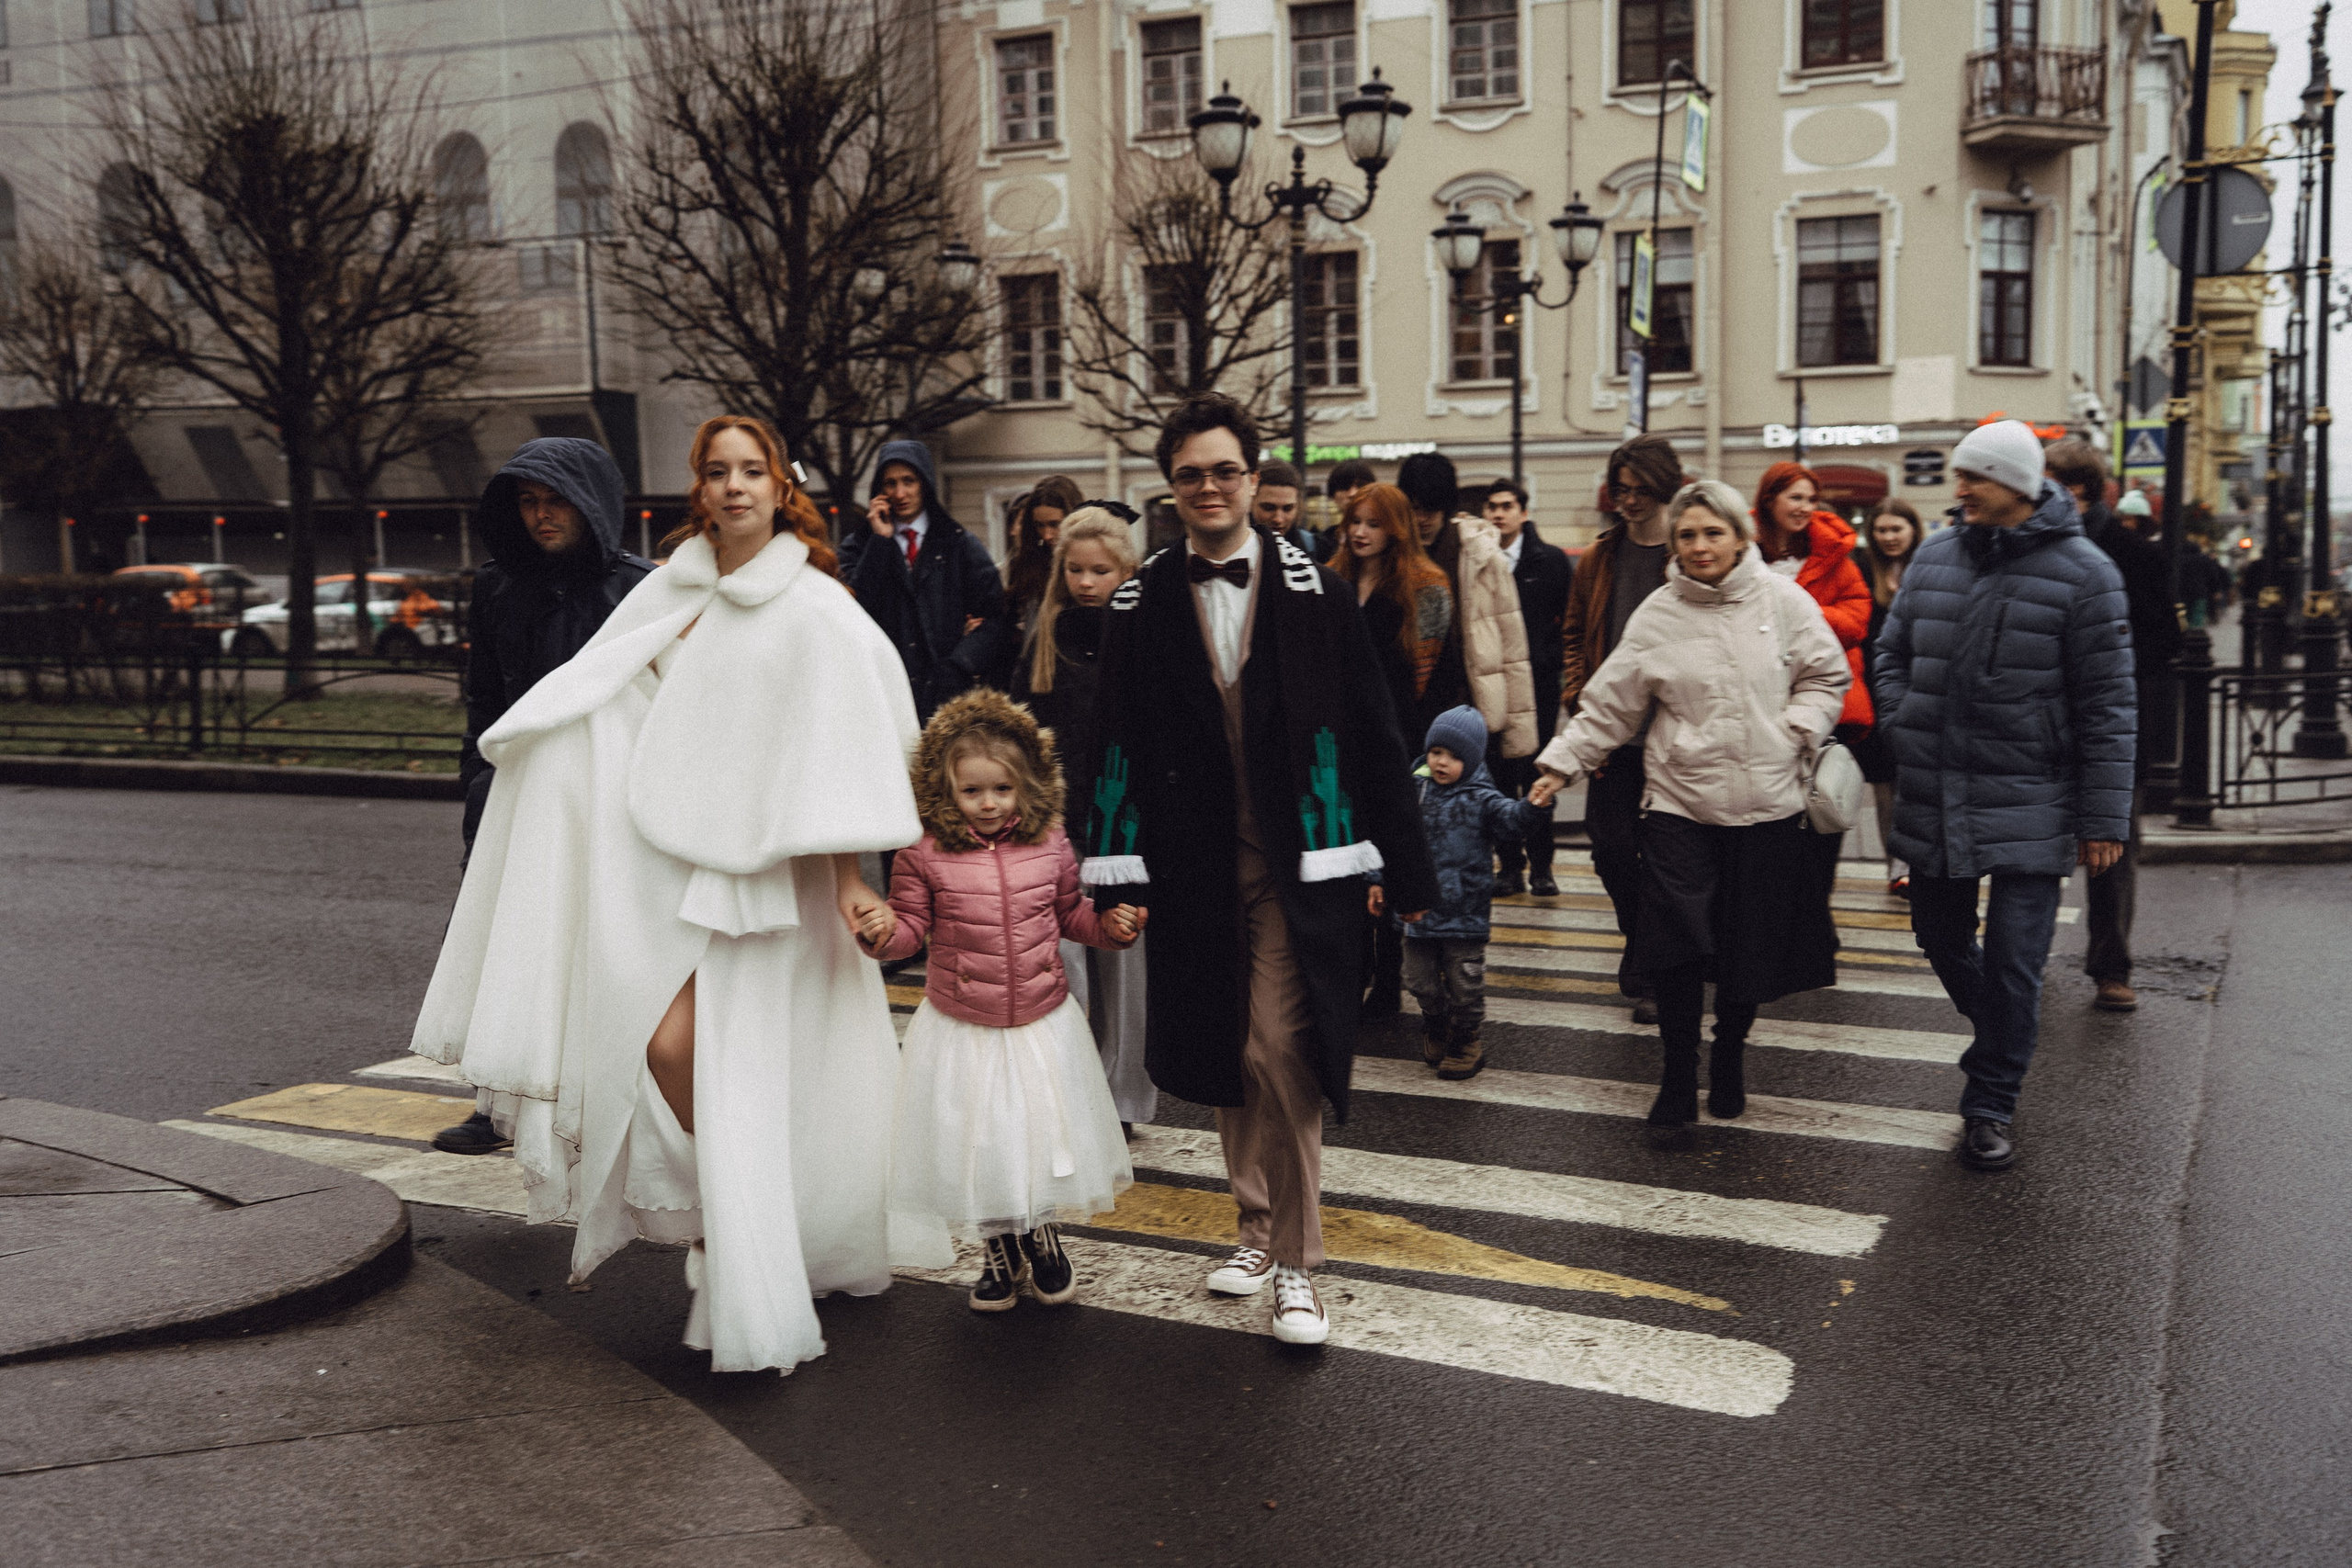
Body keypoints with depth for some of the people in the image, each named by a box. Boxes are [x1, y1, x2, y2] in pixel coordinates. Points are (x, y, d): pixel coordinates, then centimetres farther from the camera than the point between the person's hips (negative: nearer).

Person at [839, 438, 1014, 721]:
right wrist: (880, 539, -2)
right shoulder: (859, 546, 14)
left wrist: (954, 670, -10)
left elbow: (995, 618, 3)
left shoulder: (961, 545, 11)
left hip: (951, 697, 0)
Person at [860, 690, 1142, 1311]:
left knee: (1045, 1140, 13)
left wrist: (1110, 923, -7)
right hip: (962, 1028, -1)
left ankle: (1044, 1240, 40)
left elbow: (1070, 914, 10)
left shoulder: (1050, 845, -4)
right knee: (976, 1147, 10)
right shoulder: (925, 854, -11)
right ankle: (999, 1252, 35)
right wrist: (883, 931, -25)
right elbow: (911, 924, -4)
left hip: (1043, 1023, 1)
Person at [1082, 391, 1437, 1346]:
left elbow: (1371, 735, 1)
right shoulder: (1144, 605, 5)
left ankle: (1294, 1263, 5)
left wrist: (1406, 867, 1)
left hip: (1297, 862, -3)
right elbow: (1120, 747, 6)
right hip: (1195, 866, 3)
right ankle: (1259, 1228, 31)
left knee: (1280, 1050, -9)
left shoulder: (1313, 590, -1)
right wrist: (1115, 875, 1)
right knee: (1225, 1054, 12)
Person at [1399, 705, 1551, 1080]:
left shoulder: (1480, 799, -7)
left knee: (1464, 983, 5)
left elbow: (1510, 819, -24)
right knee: (1420, 979, 14)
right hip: (1418, 907, 3)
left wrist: (1534, 806, -43)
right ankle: (1436, 1030, 39)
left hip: (1464, 912, -3)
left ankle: (1464, 1043, 25)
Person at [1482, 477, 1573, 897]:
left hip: (1538, 685, -1)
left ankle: (1540, 866, 9)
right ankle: (1509, 865, 12)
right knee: (1498, 776, 4)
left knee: (1537, 776, 0)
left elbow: (1570, 620, 3)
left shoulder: (1552, 560, 3)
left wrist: (1541, 659, -5)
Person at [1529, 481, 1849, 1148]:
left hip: (1767, 804, 1)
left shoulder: (1782, 601, 1)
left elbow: (1826, 676, 9)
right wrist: (1562, 760, 0)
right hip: (1680, 800, -1)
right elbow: (1611, 702, 5)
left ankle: (1729, 1054, 33)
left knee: (1753, 948, 7)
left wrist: (1794, 733, -5)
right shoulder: (1656, 615, 1)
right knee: (1677, 945, -8)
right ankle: (1677, 1084, 7)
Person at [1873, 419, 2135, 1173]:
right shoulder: (1934, 557, 6)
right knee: (1940, 937, 16)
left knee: (2014, 962, -1)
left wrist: (2103, 817, -9)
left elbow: (2107, 705, -7)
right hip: (1934, 798, 5)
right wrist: (1907, 735, 0)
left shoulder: (2080, 571, -8)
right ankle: (2004, 1029, 43)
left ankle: (1991, 1106, 14)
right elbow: (1892, 654, 16)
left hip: (2030, 802, -5)